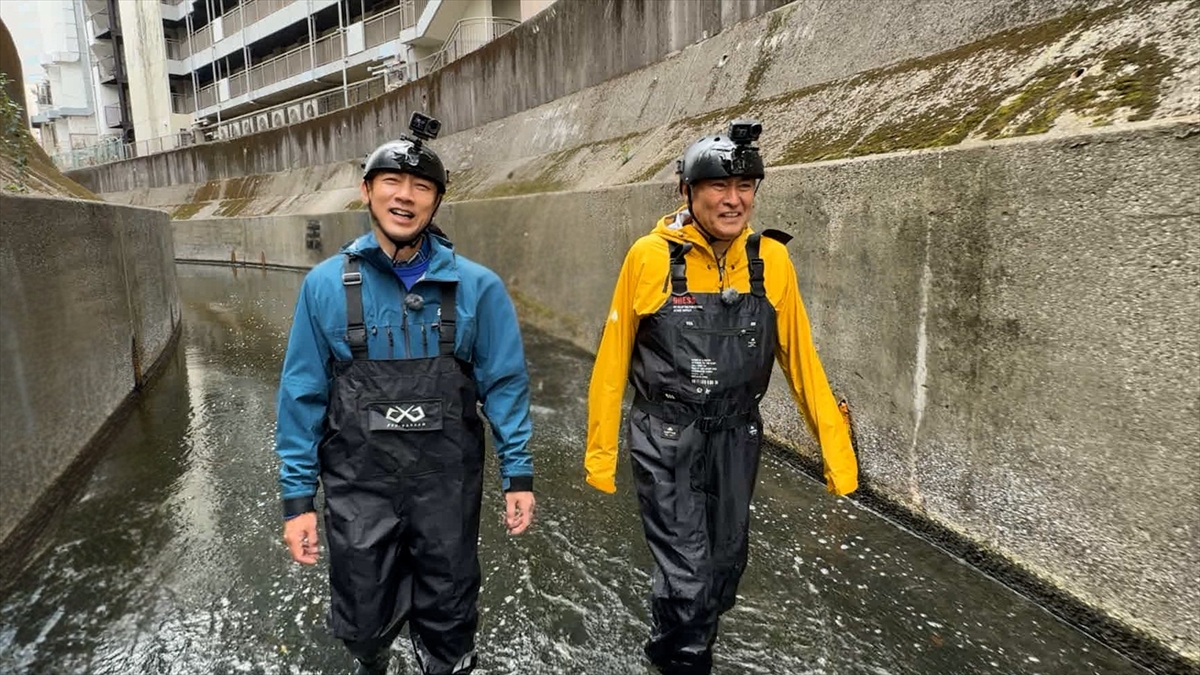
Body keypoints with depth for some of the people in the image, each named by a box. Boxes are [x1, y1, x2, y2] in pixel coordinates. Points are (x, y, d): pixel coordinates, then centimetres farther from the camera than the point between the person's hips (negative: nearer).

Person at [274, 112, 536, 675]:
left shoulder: (477, 287, -7)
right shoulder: (325, 285, -4)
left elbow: (504, 384, -2)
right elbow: (302, 395, -1)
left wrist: (518, 474, -5)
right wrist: (297, 497, 0)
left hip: (448, 485, -1)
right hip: (358, 484, 1)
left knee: (447, 624, 16)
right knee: (363, 621, 20)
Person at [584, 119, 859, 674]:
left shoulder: (771, 259, -5)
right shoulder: (650, 257, -13)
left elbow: (800, 358, 2)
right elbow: (614, 357, -6)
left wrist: (835, 445, 2)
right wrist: (600, 450, -1)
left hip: (737, 438, 4)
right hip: (665, 440, -4)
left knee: (725, 564, 20)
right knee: (686, 573, -2)